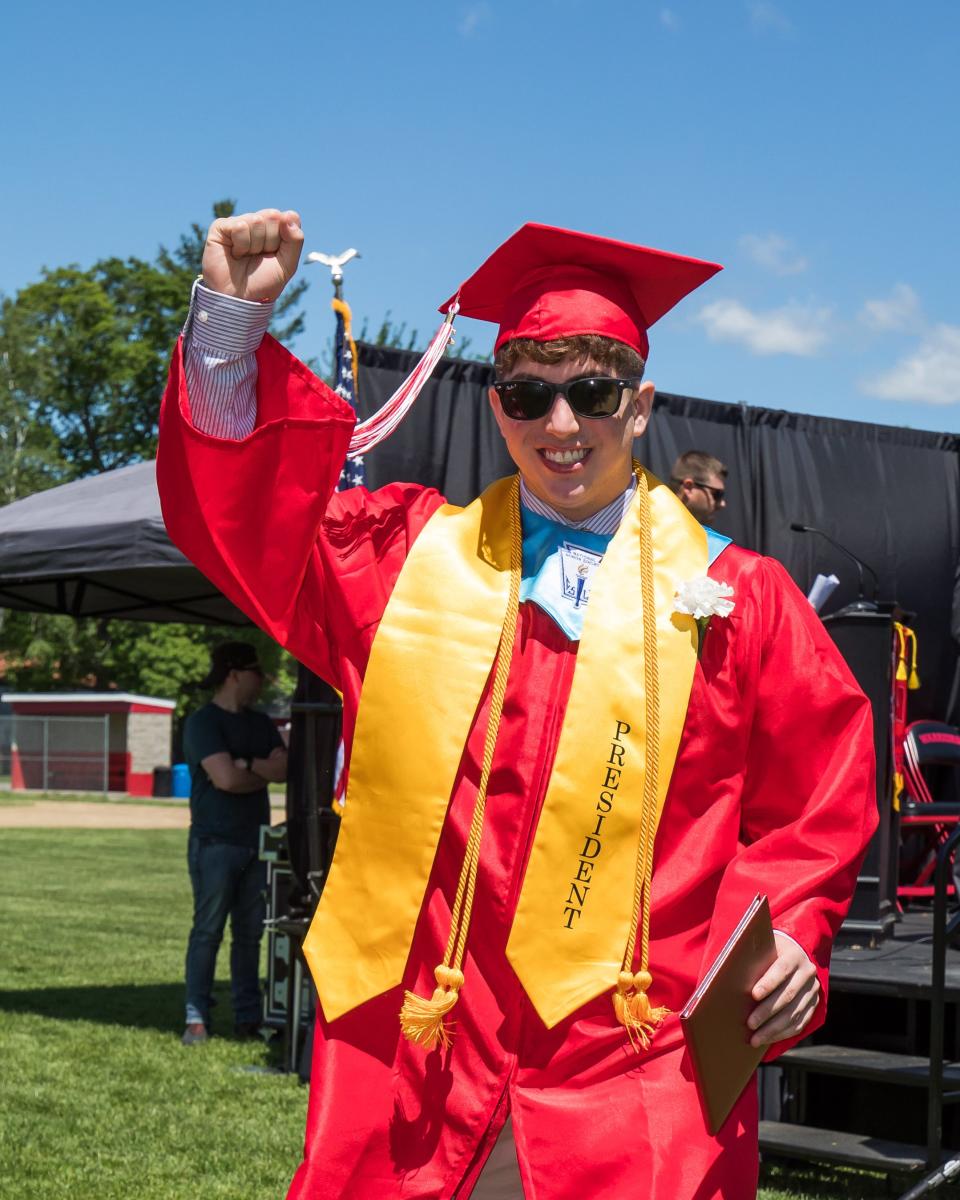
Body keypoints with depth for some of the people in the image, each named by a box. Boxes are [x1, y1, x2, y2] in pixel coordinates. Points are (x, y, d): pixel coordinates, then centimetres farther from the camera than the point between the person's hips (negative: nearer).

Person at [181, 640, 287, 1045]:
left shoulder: (260, 724, 16)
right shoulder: (202, 723, -6)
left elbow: (285, 768, 2)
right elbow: (226, 778, -18)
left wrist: (243, 763, -12)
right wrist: (263, 774, 0)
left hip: (255, 842, 6)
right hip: (215, 842, -6)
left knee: (250, 933, 7)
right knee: (208, 931, -5)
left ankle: (248, 1017, 12)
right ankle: (196, 1019, -1)